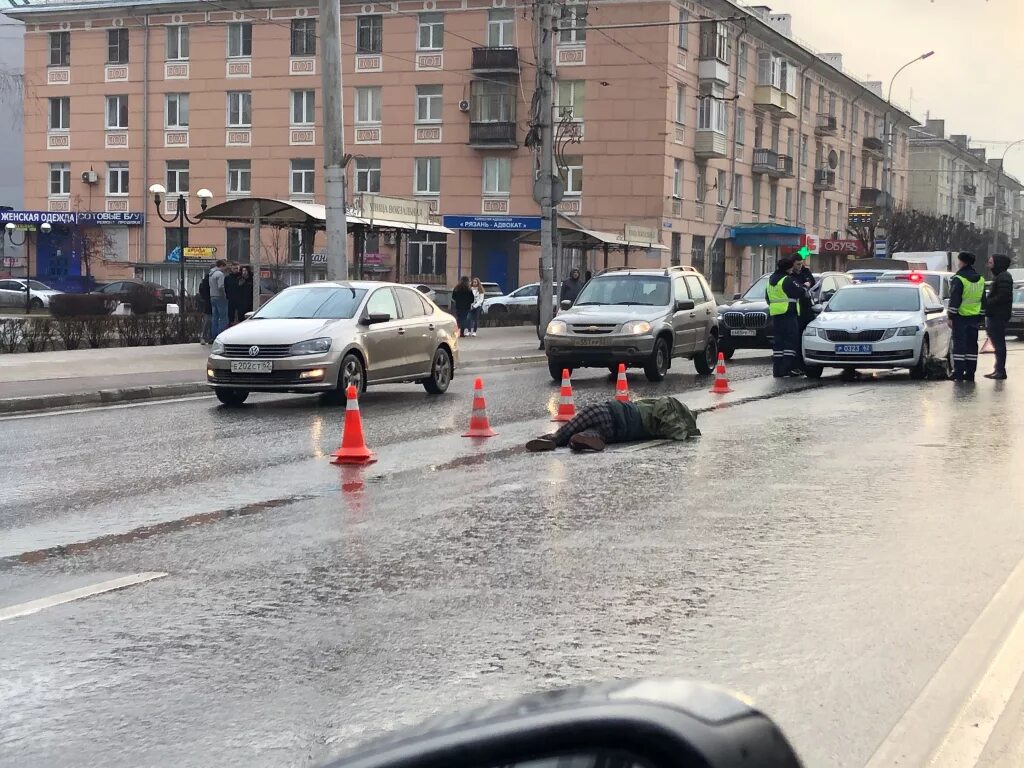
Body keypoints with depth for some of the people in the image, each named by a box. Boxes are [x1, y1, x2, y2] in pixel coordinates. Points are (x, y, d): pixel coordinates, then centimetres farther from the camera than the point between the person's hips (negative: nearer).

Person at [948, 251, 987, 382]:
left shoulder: (958, 279, -12)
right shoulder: (980, 279, 11)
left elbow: (954, 300, -15)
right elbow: (983, 300, 16)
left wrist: (950, 317, -11)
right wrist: (980, 317, 21)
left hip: (960, 317, -6)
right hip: (974, 317, 6)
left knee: (959, 344, -3)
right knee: (972, 345, 10)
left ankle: (958, 374, -6)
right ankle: (970, 374, 11)